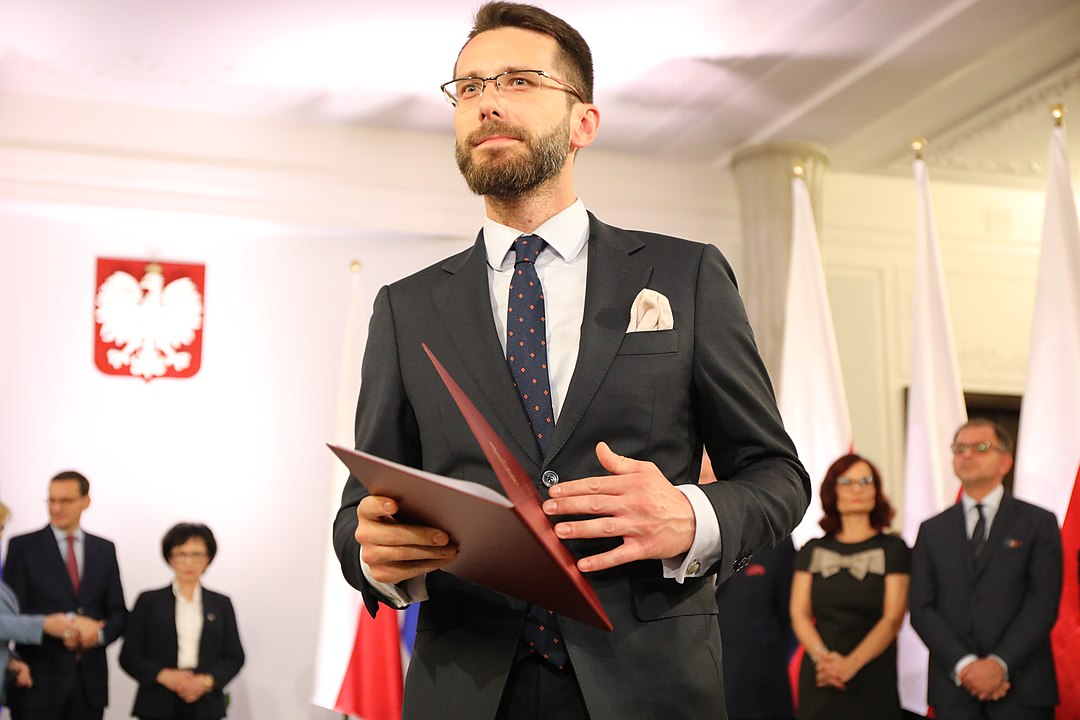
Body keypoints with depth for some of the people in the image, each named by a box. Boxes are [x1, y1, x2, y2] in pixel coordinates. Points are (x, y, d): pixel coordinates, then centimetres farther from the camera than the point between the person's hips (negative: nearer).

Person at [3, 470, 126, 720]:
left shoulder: (104, 549, 11)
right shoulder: (23, 547, 1)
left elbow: (118, 612, 11)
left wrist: (99, 634, -11)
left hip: (90, 679, 3)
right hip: (39, 680, -3)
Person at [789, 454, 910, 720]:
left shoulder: (893, 548, 3)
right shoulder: (812, 550, 11)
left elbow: (893, 618, -6)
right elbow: (799, 613, 4)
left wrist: (851, 664, -19)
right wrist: (821, 656, -15)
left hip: (873, 681, -2)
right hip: (819, 682, 2)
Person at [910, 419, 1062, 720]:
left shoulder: (1039, 523, 5)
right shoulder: (932, 531, 11)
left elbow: (1044, 602, -4)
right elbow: (922, 609, 4)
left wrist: (999, 663, -15)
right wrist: (964, 665, -11)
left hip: (1023, 689, -2)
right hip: (954, 687, 2)